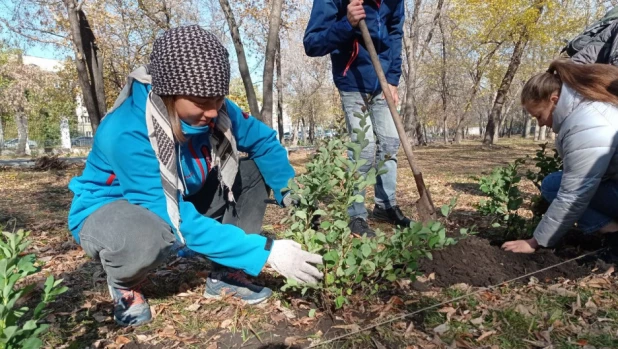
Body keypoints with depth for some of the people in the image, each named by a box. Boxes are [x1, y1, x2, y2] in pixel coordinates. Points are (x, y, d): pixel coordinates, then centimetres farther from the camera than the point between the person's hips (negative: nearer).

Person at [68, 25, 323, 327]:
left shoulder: (214, 110, -18)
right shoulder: (127, 133, -35)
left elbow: (263, 141, -5)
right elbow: (177, 221, -37)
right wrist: (265, 252, -37)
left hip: (177, 200, 6)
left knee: (253, 171, -9)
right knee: (148, 236, -42)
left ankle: (225, 274, 0)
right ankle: (124, 285, -4)